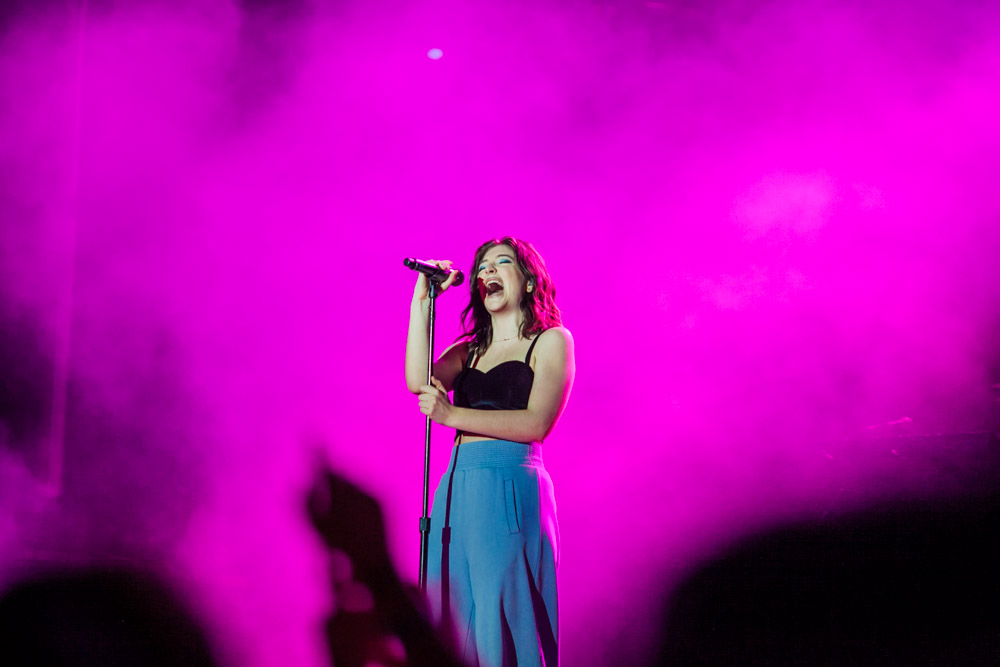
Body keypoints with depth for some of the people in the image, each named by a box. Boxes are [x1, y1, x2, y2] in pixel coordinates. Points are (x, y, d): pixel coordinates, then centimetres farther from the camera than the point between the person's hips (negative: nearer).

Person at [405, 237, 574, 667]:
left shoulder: (551, 341, 4)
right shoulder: (468, 351, 19)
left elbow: (537, 423, -9)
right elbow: (419, 380, -2)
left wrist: (451, 415, -13)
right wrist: (421, 301, -1)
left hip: (511, 490, -5)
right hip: (457, 491, 5)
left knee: (502, 622, -7)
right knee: (456, 620, 4)